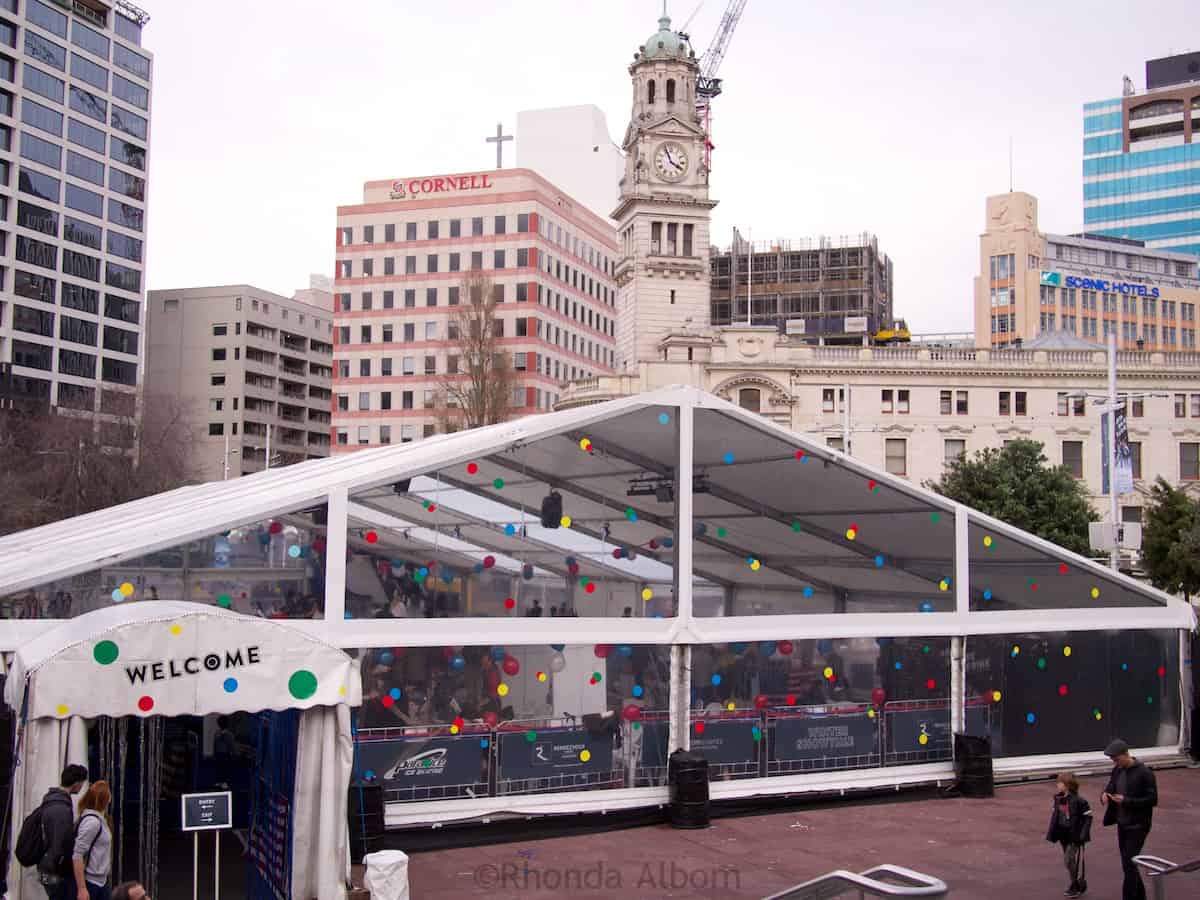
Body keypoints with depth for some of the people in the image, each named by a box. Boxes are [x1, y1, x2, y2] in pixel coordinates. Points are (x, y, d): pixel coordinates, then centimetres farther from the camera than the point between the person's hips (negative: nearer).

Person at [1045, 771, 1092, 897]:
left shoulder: (1078, 801, -17)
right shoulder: (1058, 799, 3)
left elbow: (1088, 817, -12)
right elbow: (1054, 815, 12)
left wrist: (1083, 834, -16)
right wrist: (1052, 833, 8)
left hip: (1075, 836, -7)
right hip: (1064, 836, 7)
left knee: (1071, 861, -7)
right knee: (1068, 861, 14)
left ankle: (1079, 885, 9)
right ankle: (1075, 884, 28)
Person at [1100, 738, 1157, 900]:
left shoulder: (1144, 773, -16)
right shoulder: (1117, 771, 5)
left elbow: (1153, 800, -16)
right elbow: (1110, 788, 14)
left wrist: (1127, 801, -24)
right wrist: (1105, 795, -10)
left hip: (1138, 826, -7)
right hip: (1122, 824, 7)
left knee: (1129, 863, -9)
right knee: (1128, 863, 16)